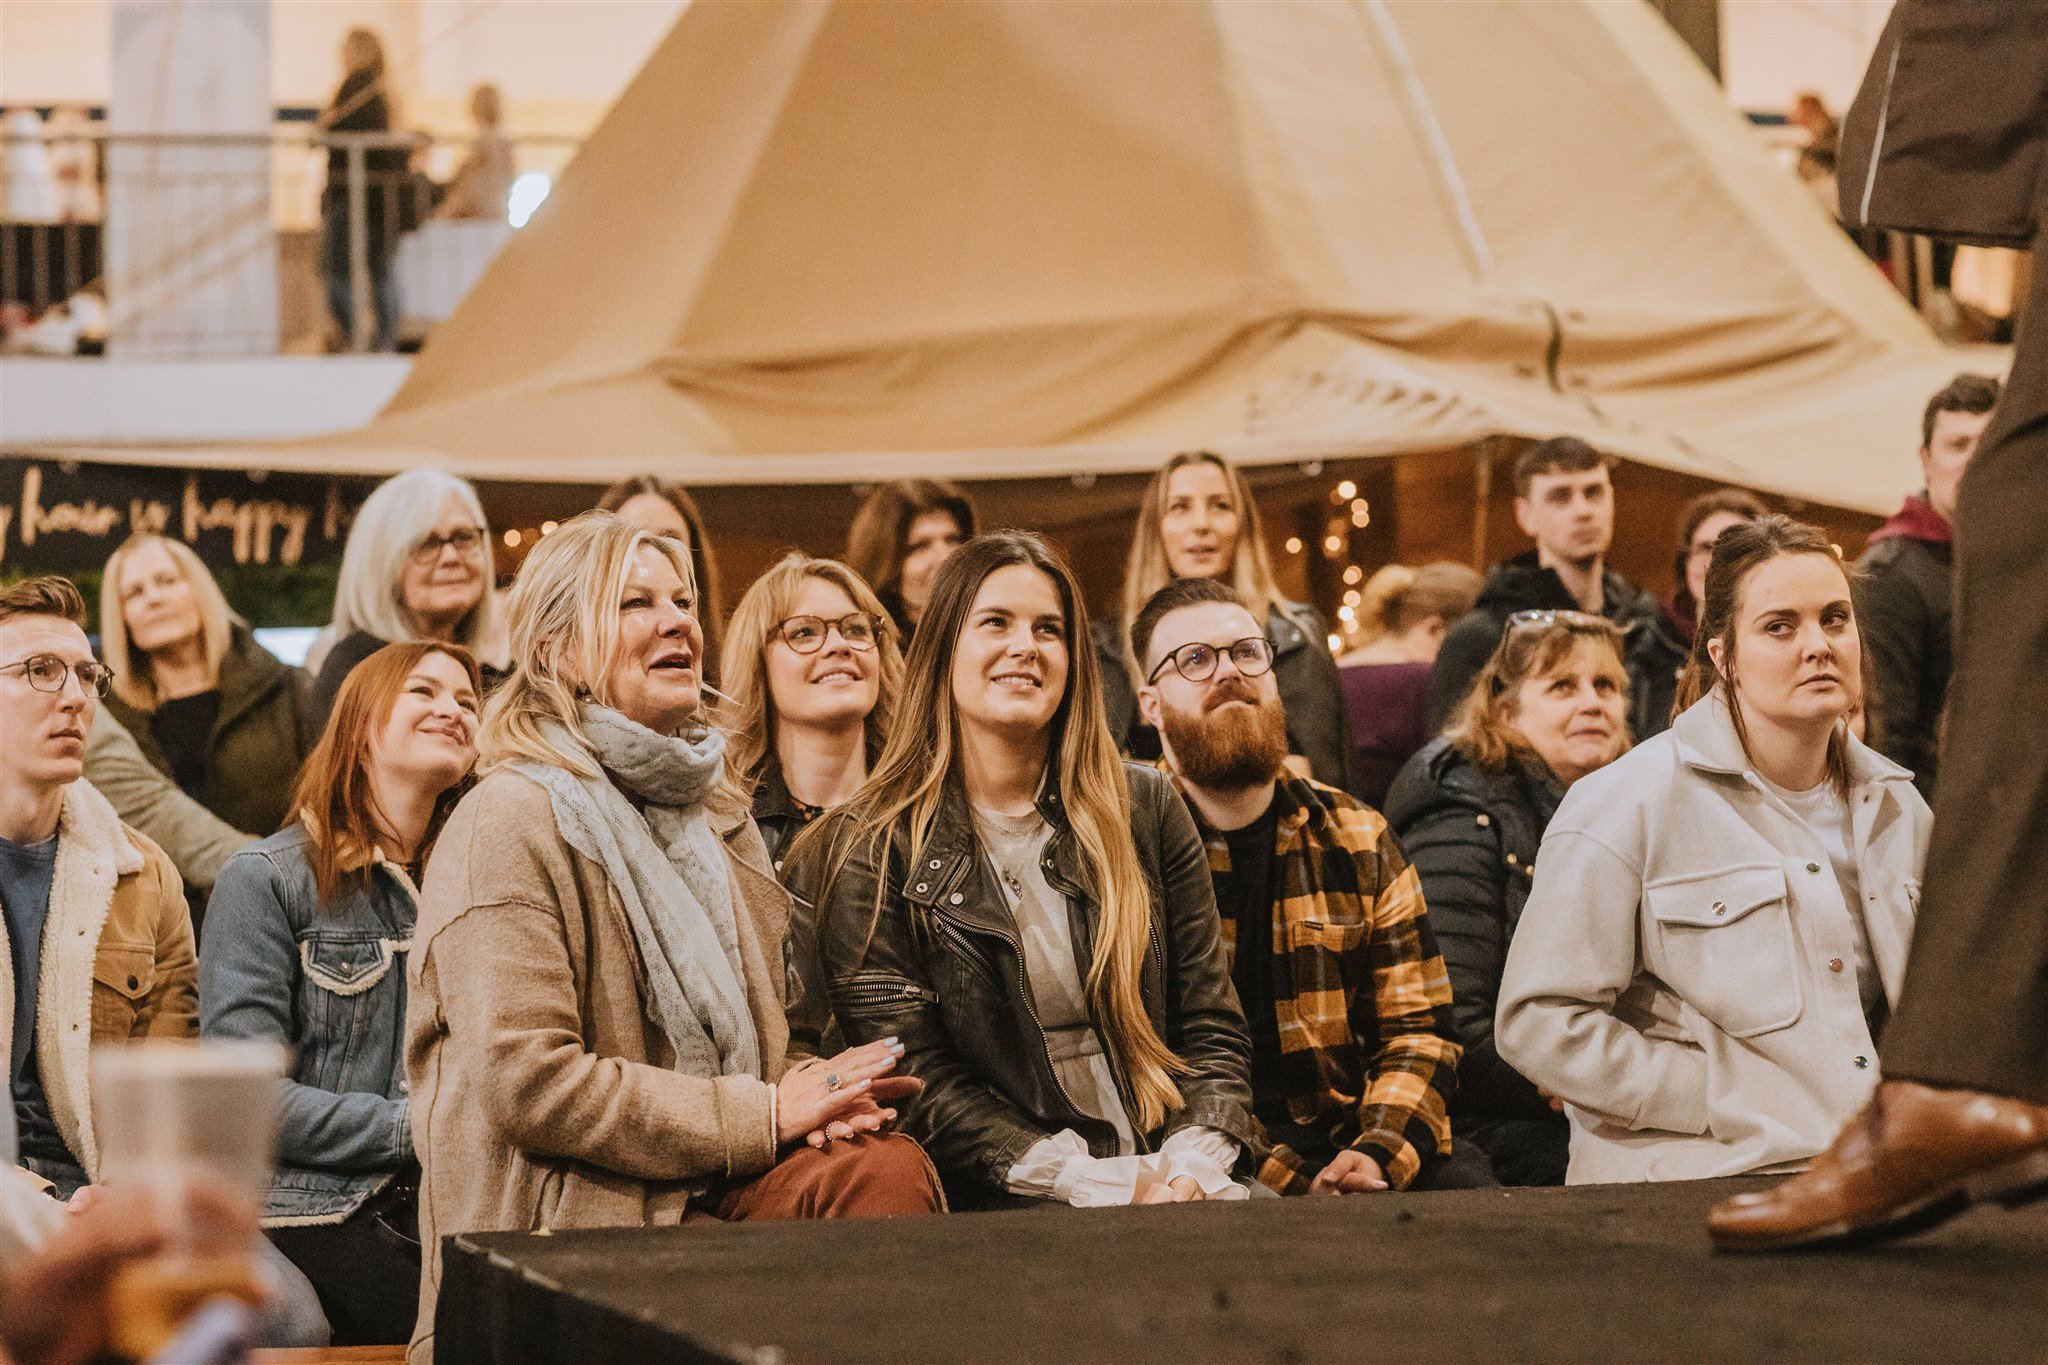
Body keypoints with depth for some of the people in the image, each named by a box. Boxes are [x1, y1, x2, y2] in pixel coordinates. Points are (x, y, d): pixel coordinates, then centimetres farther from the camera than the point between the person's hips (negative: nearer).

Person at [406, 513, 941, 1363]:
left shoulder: (715, 816, 21)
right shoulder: (510, 821, -7)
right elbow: (522, 1081, -16)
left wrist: (807, 1090, -1)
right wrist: (763, 1113, -14)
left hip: (706, 1190, 7)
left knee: (885, 1165, -23)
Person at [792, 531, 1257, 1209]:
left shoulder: (1145, 809, 13)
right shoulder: (870, 849, 2)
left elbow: (1212, 1029, 11)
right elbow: (918, 1083, -5)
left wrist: (1193, 1163, -9)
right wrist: (1090, 1181, -16)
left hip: (1178, 1184, 4)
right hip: (1003, 1206, -3)